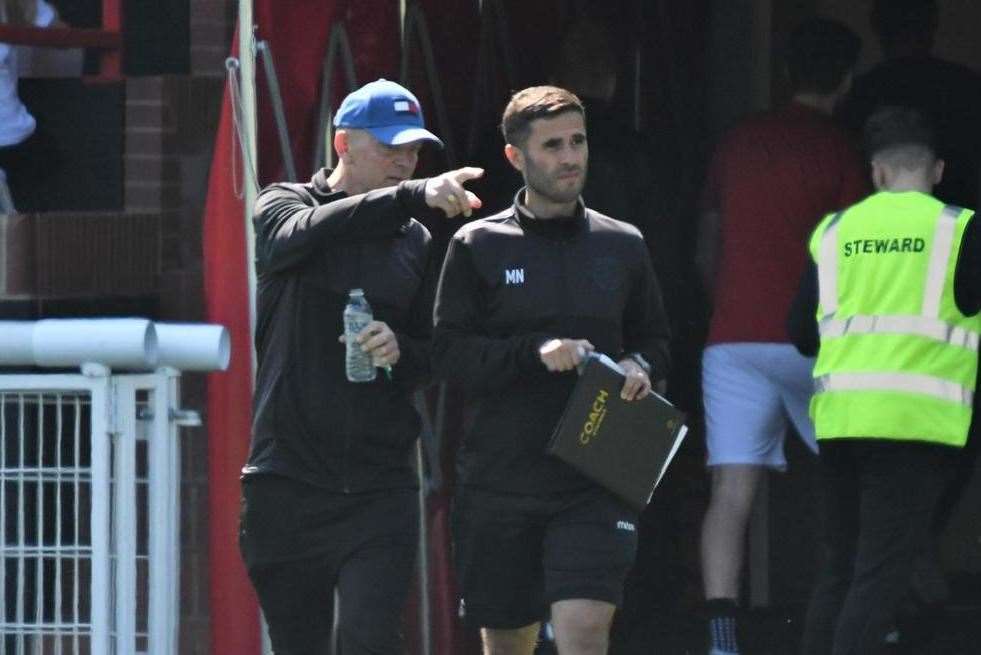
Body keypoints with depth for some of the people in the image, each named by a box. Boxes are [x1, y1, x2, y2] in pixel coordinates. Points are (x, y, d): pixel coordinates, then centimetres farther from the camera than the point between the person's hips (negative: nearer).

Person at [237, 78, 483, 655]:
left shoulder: (417, 243, 12)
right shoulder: (283, 204, 3)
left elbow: (434, 361, 17)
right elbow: (305, 232, -22)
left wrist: (401, 350, -9)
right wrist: (412, 197, -36)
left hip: (379, 484, 1)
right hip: (288, 478, -1)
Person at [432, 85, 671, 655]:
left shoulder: (622, 245, 9)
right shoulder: (479, 246, 2)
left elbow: (656, 341, 20)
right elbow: (449, 353, -4)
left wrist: (640, 368, -3)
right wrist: (535, 352, -17)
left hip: (595, 482, 0)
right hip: (500, 477, 0)